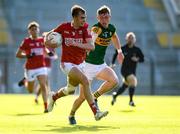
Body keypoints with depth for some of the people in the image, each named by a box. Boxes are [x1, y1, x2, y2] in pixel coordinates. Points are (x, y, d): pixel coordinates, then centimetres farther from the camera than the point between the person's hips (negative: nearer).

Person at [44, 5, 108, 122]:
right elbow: (48, 36, 7)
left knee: (70, 90, 21)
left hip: (80, 63, 5)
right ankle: (96, 112, -30)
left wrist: (76, 43, -32)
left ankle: (54, 97, 54)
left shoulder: (84, 28, -8)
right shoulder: (64, 27, -10)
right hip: (68, 63, -5)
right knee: (85, 81, -27)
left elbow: (91, 46, -20)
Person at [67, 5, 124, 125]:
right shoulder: (96, 28, -21)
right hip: (89, 65, -6)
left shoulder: (111, 28, 1)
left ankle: (95, 97, 1)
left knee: (114, 81, -22)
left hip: (101, 65, 6)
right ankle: (72, 115, 24)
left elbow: (114, 37, 26)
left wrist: (119, 51, 19)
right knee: (83, 96, -3)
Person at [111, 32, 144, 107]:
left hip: (133, 71, 4)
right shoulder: (123, 48, -4)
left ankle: (115, 95, 39)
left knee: (125, 86, 10)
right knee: (133, 81, -26)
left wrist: (137, 59, -17)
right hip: (125, 69, -4)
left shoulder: (137, 49, 1)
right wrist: (112, 63, 8)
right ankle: (131, 101, -18)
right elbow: (116, 54, 11)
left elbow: (142, 59, 3)